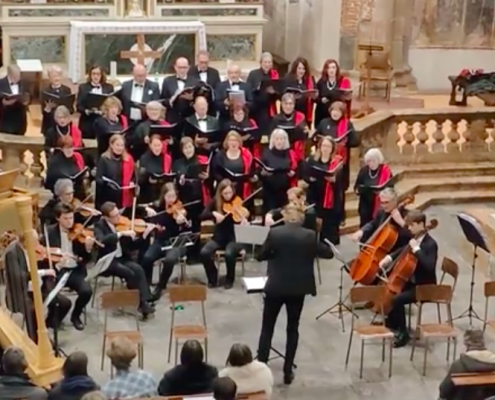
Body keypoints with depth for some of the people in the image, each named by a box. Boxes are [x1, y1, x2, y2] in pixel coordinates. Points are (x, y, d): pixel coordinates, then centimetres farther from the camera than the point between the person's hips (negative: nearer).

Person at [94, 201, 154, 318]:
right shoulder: (100, 226, -7)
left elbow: (132, 246, 5)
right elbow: (101, 241, -31)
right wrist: (121, 233, -33)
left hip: (122, 259, 4)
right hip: (107, 262, -4)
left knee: (138, 269, -25)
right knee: (129, 273, -28)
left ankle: (144, 301, -26)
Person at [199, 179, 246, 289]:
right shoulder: (216, 202, -1)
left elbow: (245, 216, -13)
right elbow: (202, 216, -8)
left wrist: (245, 220, -36)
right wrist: (214, 213, -26)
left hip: (234, 237, -2)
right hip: (219, 237, 2)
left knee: (229, 253, -35)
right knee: (204, 253, -26)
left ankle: (229, 279, -5)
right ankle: (213, 277, 1)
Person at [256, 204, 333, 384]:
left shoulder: (274, 233, -9)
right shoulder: (309, 235, -8)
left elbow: (261, 256, -1)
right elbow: (328, 253, 1)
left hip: (275, 287, -1)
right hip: (298, 289, 1)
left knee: (267, 328, 12)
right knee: (293, 329, 13)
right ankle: (288, 372, 13)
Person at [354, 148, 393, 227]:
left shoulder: (386, 171, -7)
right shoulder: (364, 170, 3)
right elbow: (357, 187, 10)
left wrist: (379, 190, -27)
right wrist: (360, 189, -12)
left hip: (380, 207, -3)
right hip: (366, 206, 3)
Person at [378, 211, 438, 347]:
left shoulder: (430, 244, -21)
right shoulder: (415, 239, 5)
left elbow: (429, 266, -35)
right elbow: (404, 251, 23)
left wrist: (417, 249, -33)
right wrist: (389, 257, 5)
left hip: (424, 287, -10)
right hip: (413, 281, 10)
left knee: (397, 299, -25)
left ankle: (403, 333, -10)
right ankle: (392, 323, 24)